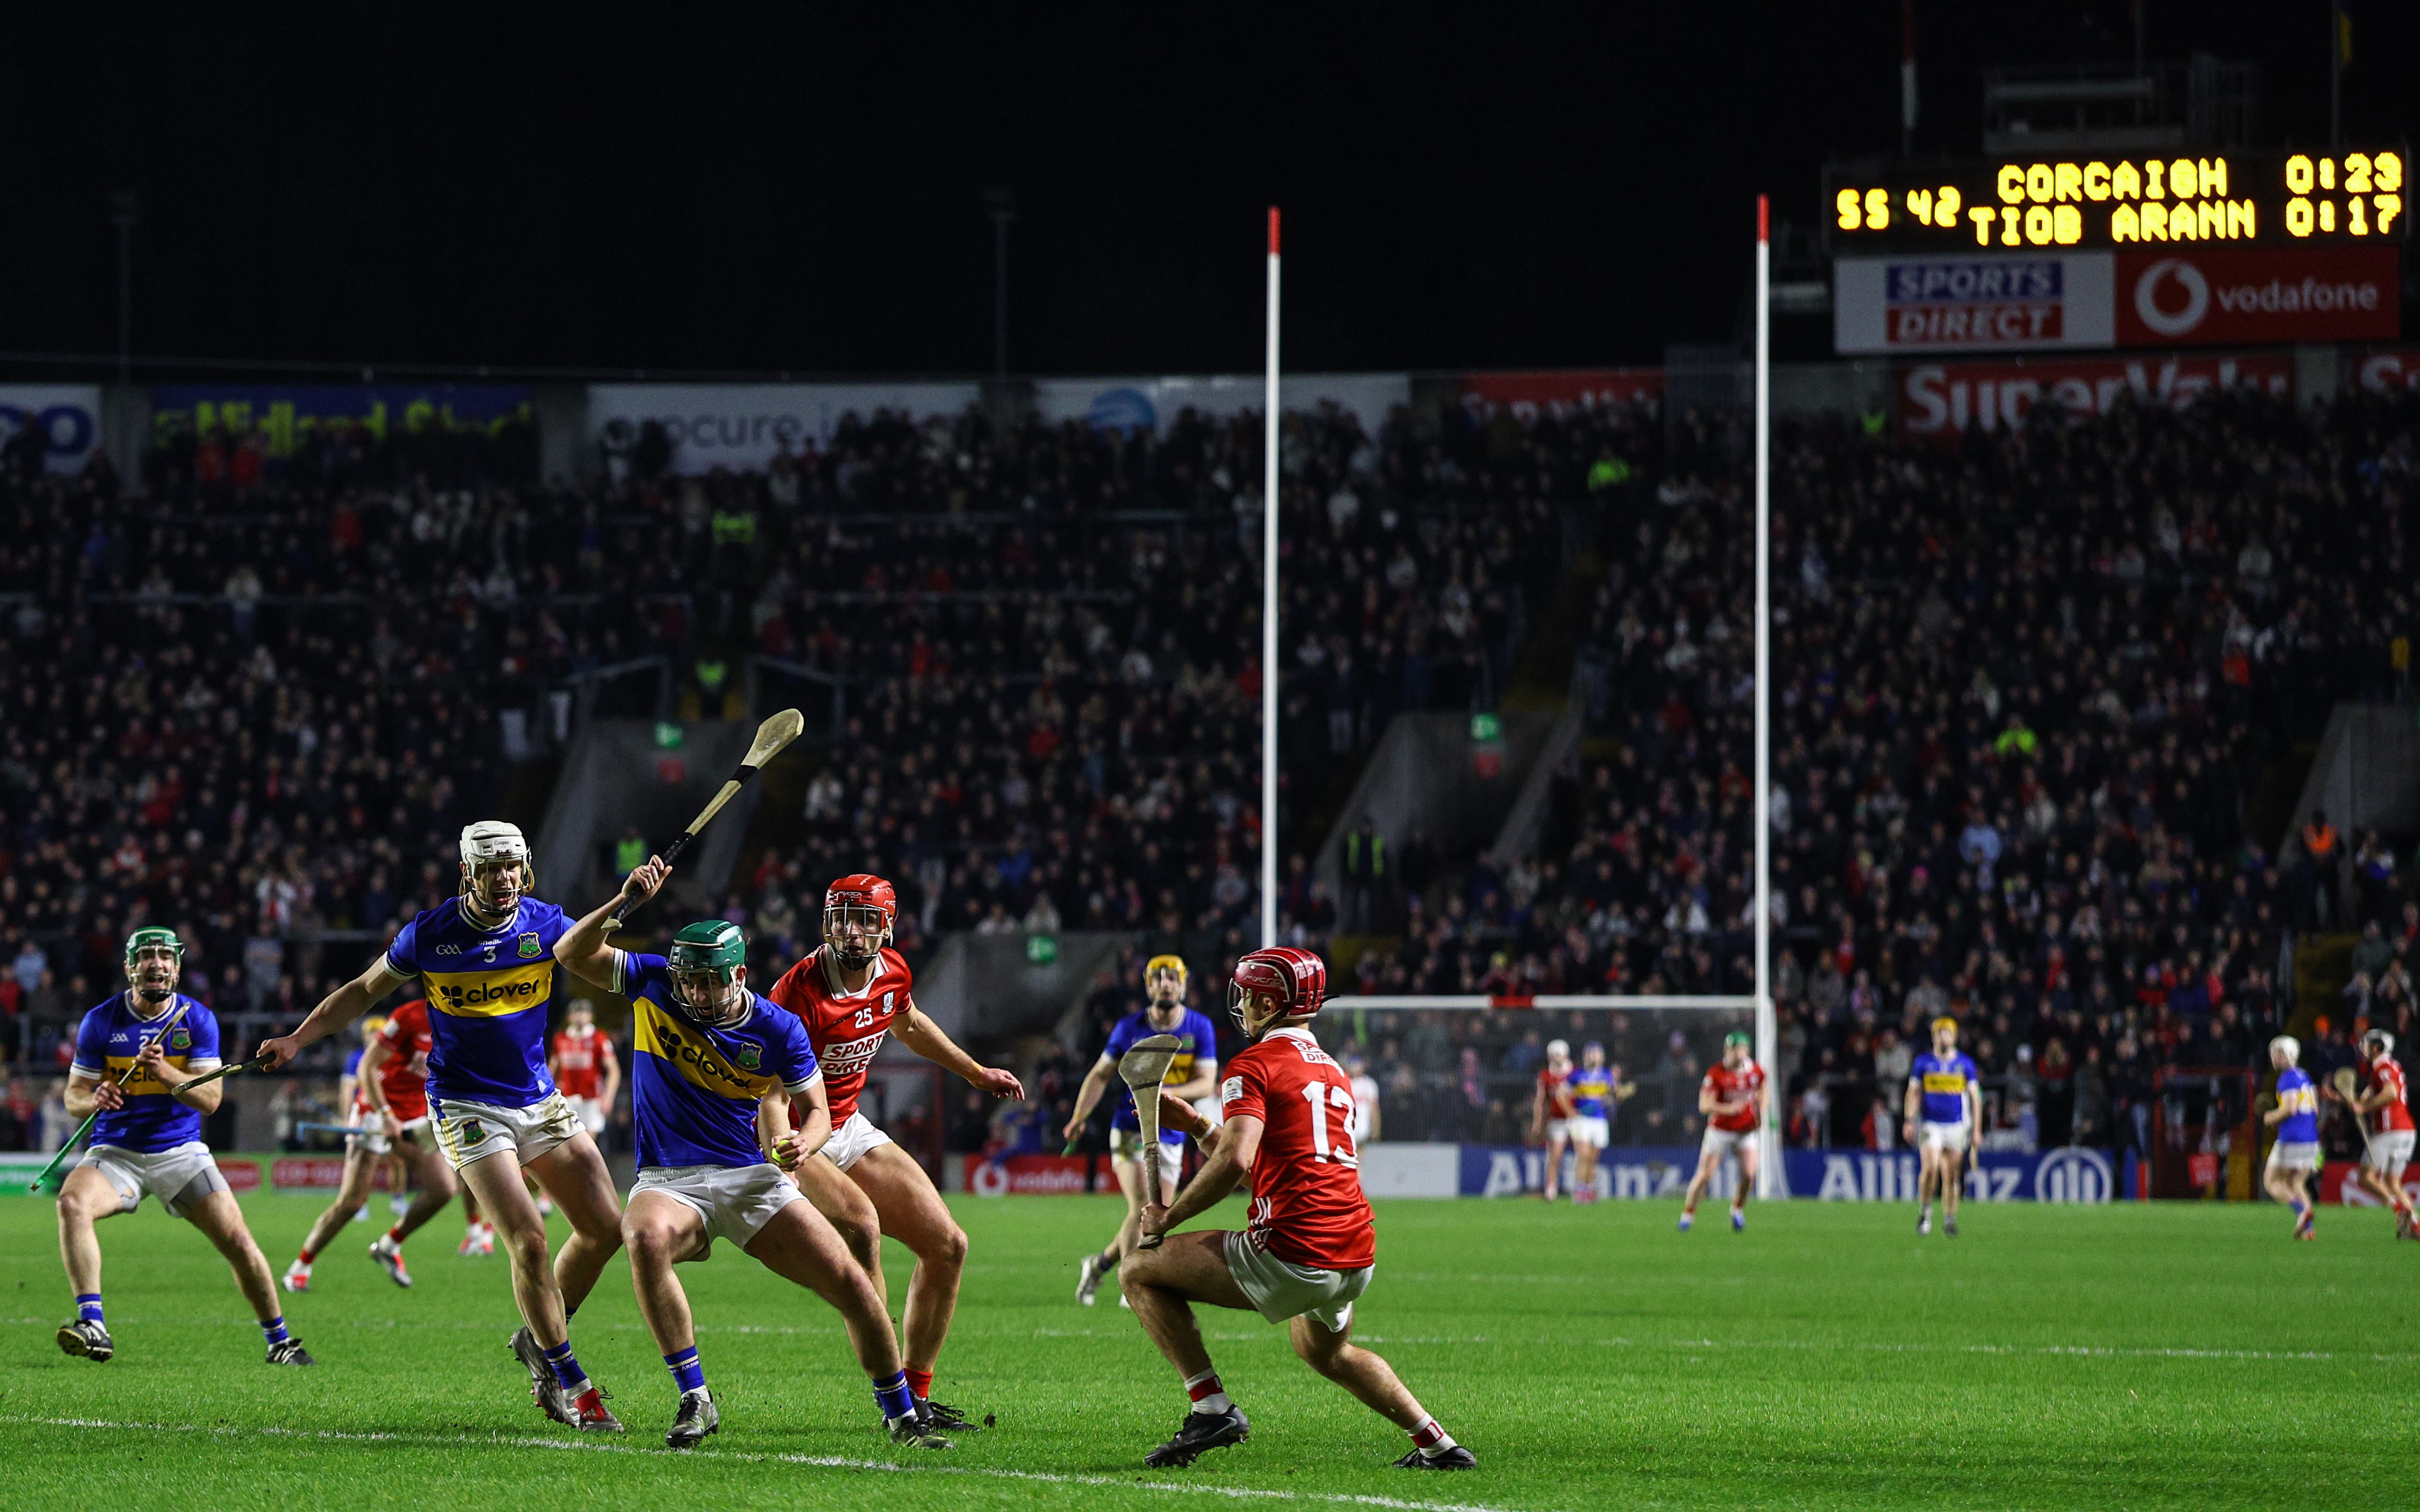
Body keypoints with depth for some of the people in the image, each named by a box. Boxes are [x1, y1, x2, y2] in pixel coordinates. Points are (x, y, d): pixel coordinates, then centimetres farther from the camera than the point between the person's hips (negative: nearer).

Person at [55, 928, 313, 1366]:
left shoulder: (198, 1021, -1)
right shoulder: (100, 1022, -2)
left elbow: (210, 1098, -9)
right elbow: (74, 1096, 1)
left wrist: (166, 1073, -27)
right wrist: (95, 1099, -23)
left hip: (181, 1152, 1)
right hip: (116, 1151, -1)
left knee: (238, 1242, -10)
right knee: (72, 1203, -31)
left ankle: (280, 1342, 11)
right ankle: (92, 1326, -32)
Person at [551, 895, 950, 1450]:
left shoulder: (778, 1029, -3)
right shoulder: (655, 987, -2)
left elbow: (817, 1111, 6)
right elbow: (571, 953, -7)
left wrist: (802, 1142, -17)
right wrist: (625, 901, -21)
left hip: (752, 1177, 1)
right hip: (669, 1182, -1)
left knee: (852, 1283, -9)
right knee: (646, 1239, -38)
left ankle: (900, 1415, 16)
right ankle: (694, 1401, -29)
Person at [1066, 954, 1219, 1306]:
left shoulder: (1200, 1029, 0)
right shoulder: (1130, 1028, -1)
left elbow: (1206, 1082, -8)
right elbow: (1101, 1075, 6)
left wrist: (1170, 1093, -27)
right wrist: (1080, 1117, -7)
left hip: (1171, 1138, 3)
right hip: (1130, 1129, -3)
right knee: (1141, 1209, -20)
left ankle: (1099, 1264, 27)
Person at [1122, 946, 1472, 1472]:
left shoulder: (1254, 1065, -3)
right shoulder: (1333, 1071, 23)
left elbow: (1235, 1161, -19)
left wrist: (1168, 1218, -8)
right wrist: (1191, 1122, 32)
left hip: (1295, 1252, -9)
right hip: (1357, 1256, 9)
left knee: (1139, 1272, 2)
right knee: (1326, 1352, 38)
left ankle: (1212, 1409, -6)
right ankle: (1438, 1445, 32)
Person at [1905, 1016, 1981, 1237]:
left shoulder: (1965, 1063, 5)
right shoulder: (1922, 1062, 3)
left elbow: (1975, 1097, 8)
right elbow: (1914, 1093, 5)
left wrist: (1976, 1129, 3)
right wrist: (1910, 1120, -7)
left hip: (1957, 1125, 1)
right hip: (1930, 1125, -1)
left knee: (1951, 1176, 3)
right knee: (1930, 1167, -20)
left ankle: (1949, 1220, 13)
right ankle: (1924, 1211, -2)